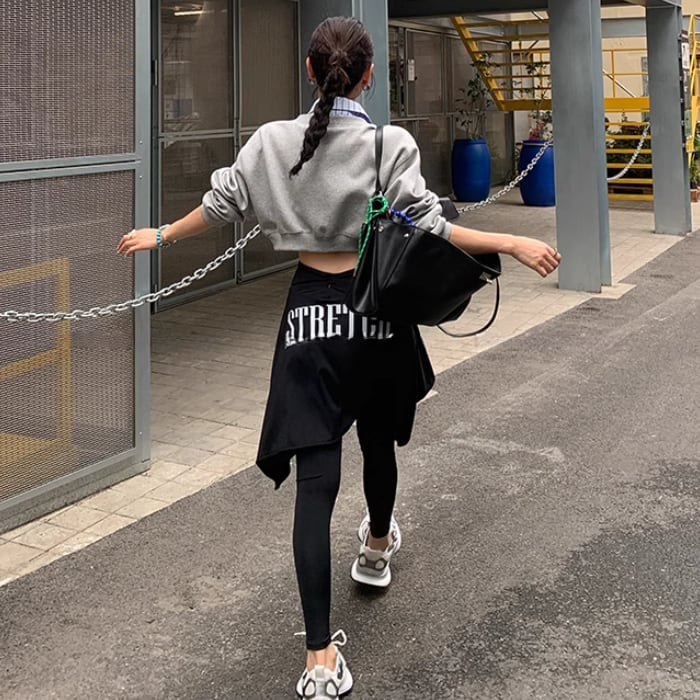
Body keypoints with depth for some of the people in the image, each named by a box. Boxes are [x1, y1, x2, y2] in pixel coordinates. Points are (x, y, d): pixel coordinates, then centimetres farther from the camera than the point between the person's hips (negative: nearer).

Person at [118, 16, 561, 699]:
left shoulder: (272, 142, -1)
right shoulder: (390, 146, -9)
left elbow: (219, 205, 8)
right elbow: (429, 230, -15)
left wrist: (162, 235, 25)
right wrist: (514, 243, -8)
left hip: (311, 312, 1)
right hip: (378, 310, 0)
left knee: (316, 480, -3)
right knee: (378, 441, 26)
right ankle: (376, 546, 54)